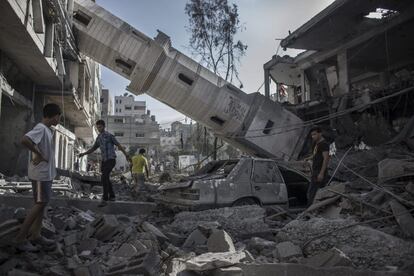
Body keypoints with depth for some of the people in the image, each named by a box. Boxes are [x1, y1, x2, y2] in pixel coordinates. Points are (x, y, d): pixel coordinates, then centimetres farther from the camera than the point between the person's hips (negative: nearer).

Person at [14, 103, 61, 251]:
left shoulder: (47, 130, 13)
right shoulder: (40, 128, -17)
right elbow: (24, 140, -33)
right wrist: (39, 155, -23)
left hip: (47, 173, 10)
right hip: (40, 173, -10)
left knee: (43, 203, 11)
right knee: (40, 204, -7)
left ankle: (35, 235, 17)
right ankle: (21, 238, -1)